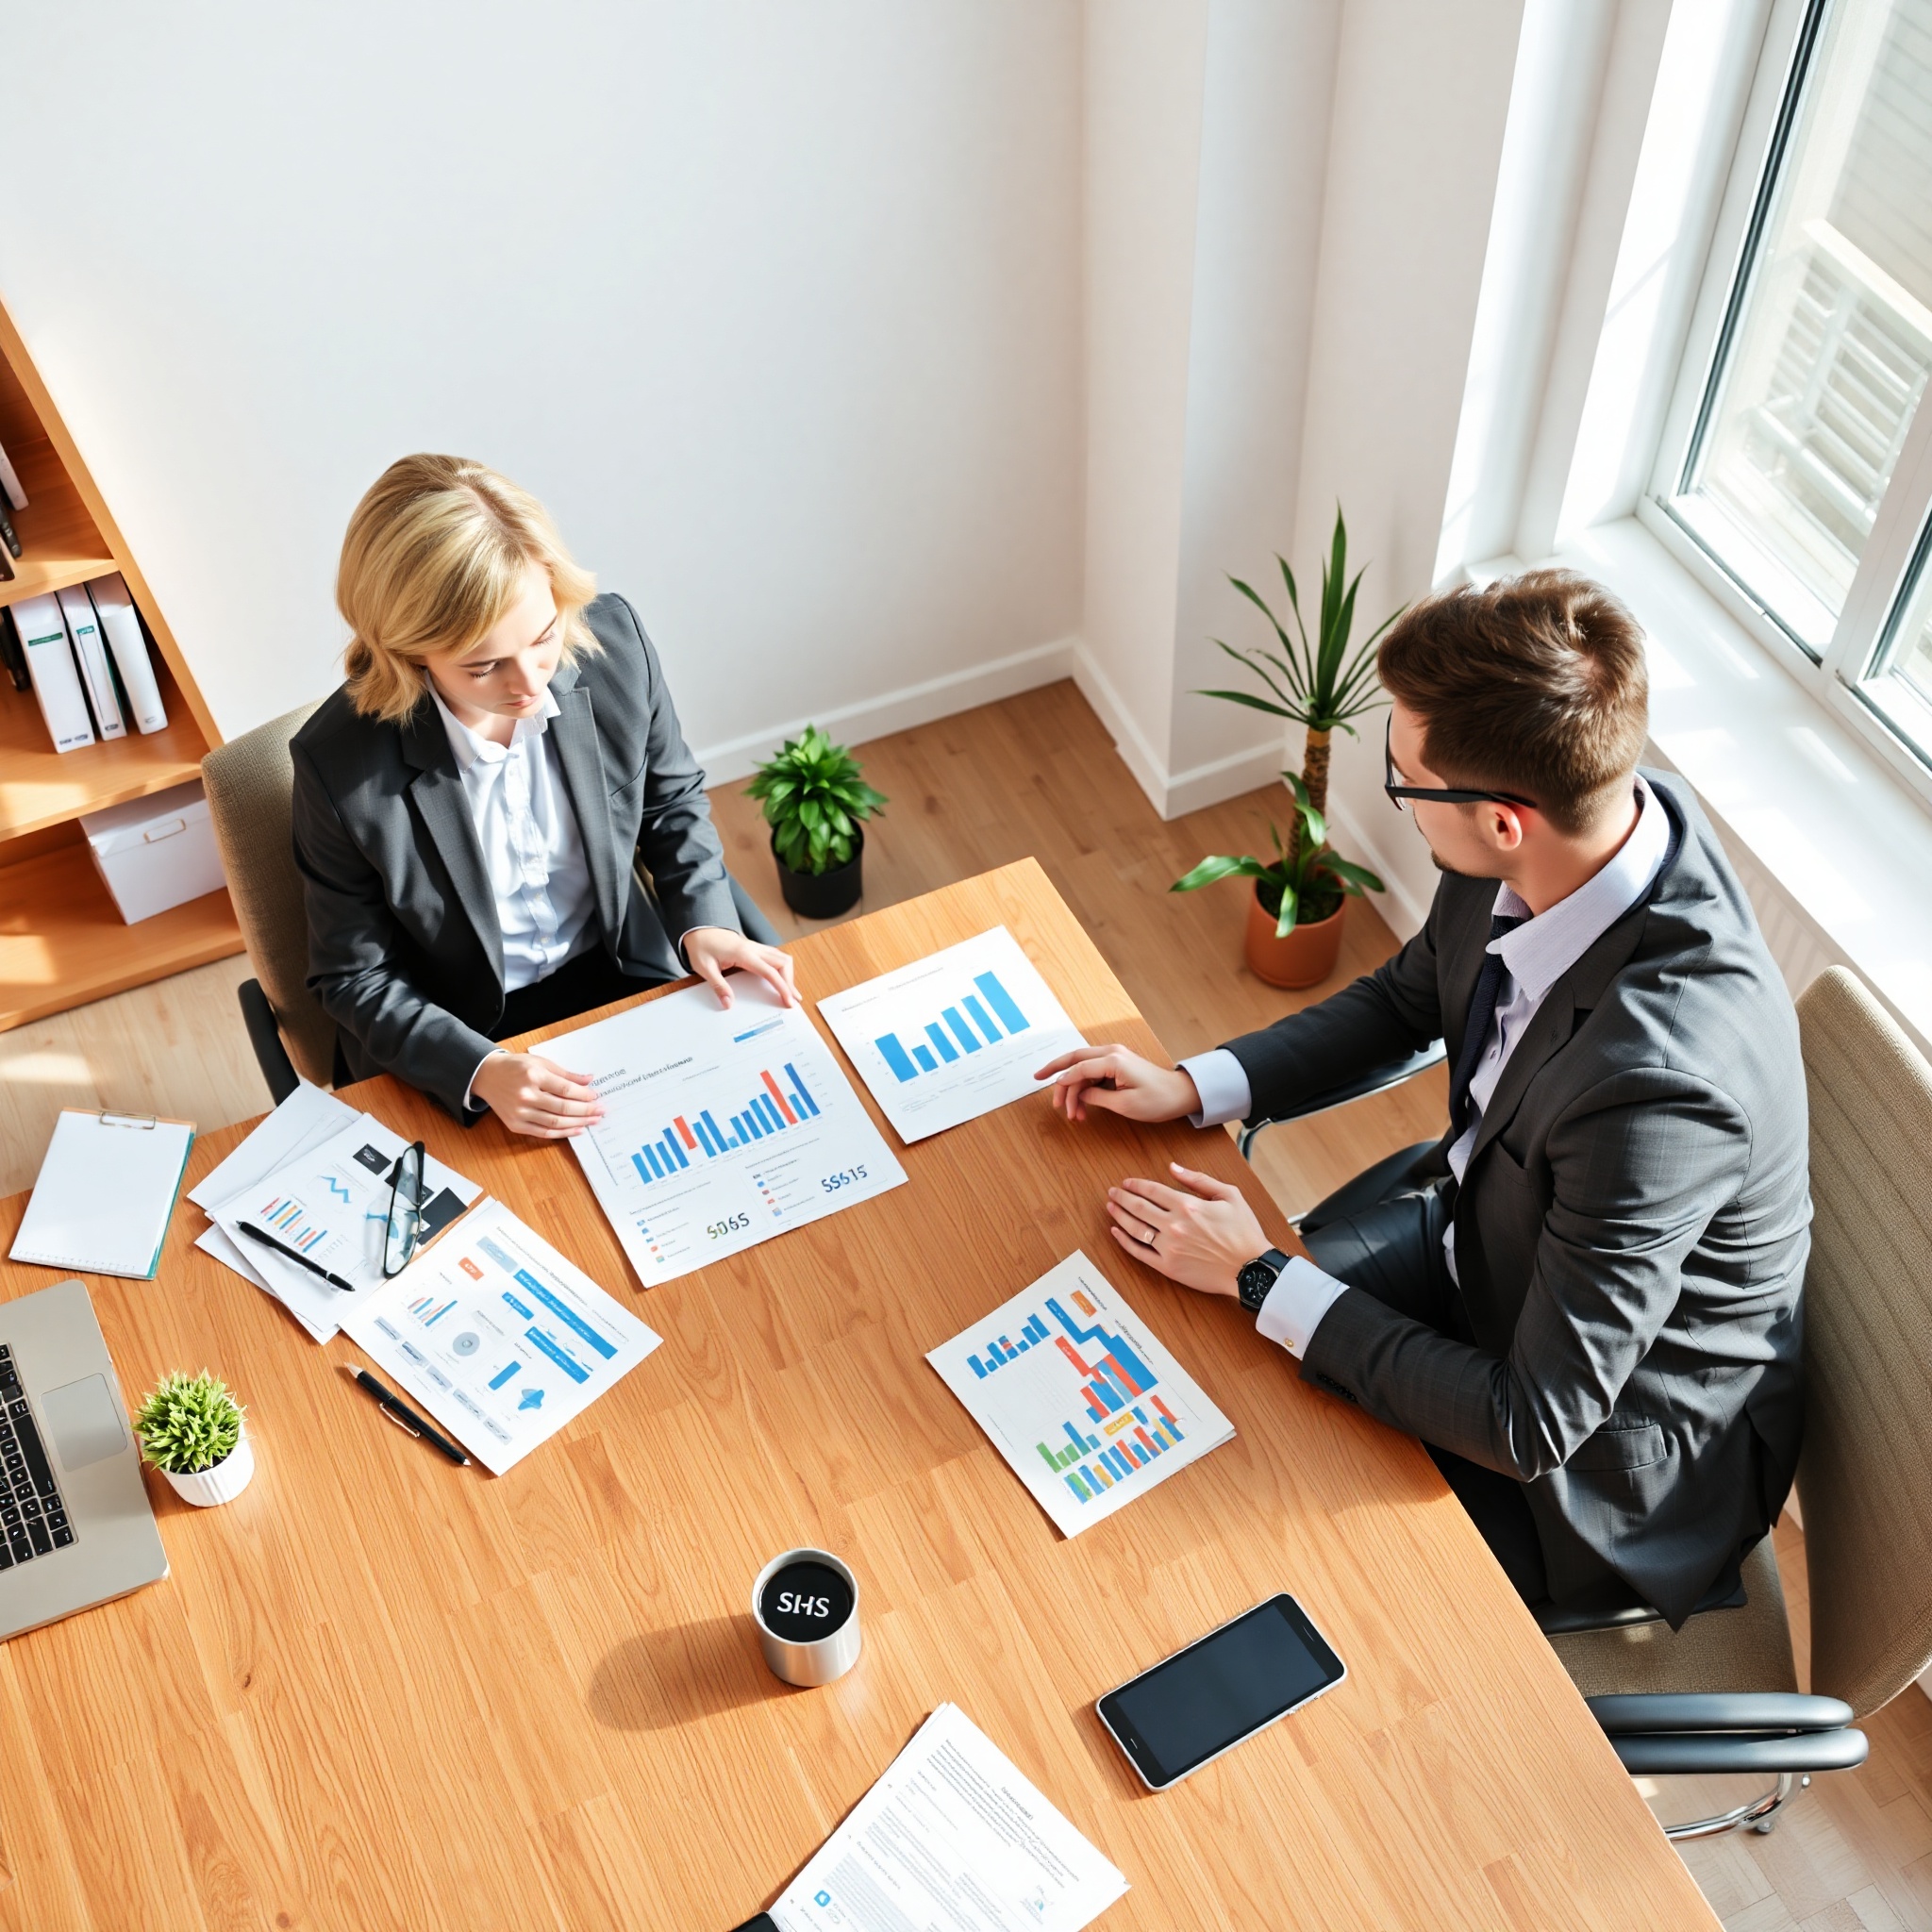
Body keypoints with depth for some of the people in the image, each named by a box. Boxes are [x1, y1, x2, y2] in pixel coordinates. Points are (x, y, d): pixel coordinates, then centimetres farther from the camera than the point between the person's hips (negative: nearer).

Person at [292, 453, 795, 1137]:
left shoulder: (614, 641, -16)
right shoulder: (341, 765, -24)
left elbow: (672, 796, 4)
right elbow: (355, 976, -11)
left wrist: (704, 922, -11)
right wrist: (481, 1072, -26)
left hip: (619, 977, 3)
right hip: (454, 1041, -3)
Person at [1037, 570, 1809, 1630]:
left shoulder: (1660, 1080, -42)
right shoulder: (1589, 810, -18)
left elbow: (1535, 1425, -30)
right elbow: (1409, 996, 4)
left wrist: (1264, 1280, -22)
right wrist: (1192, 1085, -6)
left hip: (1606, 1452, -7)